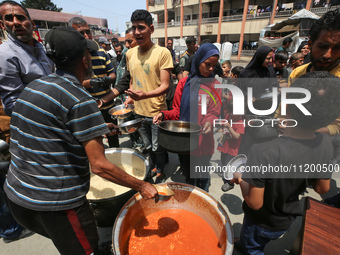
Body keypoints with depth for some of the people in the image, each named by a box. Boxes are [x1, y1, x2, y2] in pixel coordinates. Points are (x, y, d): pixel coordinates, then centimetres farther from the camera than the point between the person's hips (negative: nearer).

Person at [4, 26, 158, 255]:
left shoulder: (34, 86, 5)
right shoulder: (80, 100, -22)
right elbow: (99, 166, -23)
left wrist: (95, 129, 20)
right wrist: (142, 187, -12)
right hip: (55, 203, -8)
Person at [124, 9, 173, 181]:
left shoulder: (162, 53, -13)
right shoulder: (130, 53, 4)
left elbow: (165, 86, -18)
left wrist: (145, 94, -34)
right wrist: (130, 97, 2)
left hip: (156, 111, -5)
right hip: (138, 111, 5)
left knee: (157, 147, 11)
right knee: (148, 146, 22)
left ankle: (160, 172, 38)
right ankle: (155, 167, 47)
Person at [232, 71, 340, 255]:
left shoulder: (263, 153, -41)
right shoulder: (325, 144, -21)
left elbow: (254, 203, -29)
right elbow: (322, 188, -6)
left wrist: (241, 180, -14)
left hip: (261, 223, -5)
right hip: (287, 221, 5)